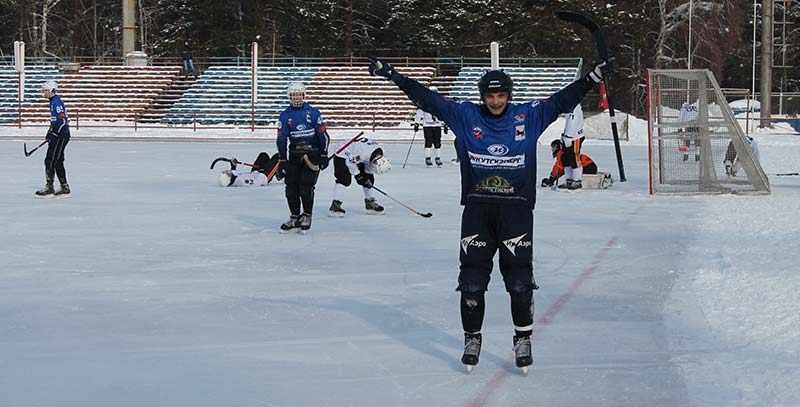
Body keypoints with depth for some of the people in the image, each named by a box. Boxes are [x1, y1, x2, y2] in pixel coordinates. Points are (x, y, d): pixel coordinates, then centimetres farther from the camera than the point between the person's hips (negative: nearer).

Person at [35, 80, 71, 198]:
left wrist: (53, 133, -20)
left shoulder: (56, 102, -16)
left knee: (50, 161, -9)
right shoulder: (54, 102, 16)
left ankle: (49, 188, -7)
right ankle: (64, 188, 17)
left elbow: (62, 120, -23)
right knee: (58, 162, 13)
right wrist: (51, 131, 21)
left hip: (61, 136, -11)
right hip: (59, 136, 11)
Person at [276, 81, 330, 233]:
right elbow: (281, 139, 6)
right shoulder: (285, 115, 6)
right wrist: (282, 160, 1)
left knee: (305, 187, -11)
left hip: (312, 154, -3)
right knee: (291, 187, 0)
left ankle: (307, 216, 7)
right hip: (294, 156, 3)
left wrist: (324, 155, -2)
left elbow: (323, 134, 0)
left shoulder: (313, 112, -1)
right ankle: (295, 217, 14)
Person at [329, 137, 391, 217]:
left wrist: (368, 177, -5)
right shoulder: (364, 153, -40)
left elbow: (369, 163, 3)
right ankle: (335, 206, -24)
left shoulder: (379, 152, -13)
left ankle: (370, 204, 22)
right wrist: (358, 176, -22)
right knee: (345, 179, -24)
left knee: (369, 179, 8)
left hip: (356, 156, 9)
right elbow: (350, 162, -31)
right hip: (342, 156, -9)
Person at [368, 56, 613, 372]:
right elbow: (426, 98, 3)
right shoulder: (465, 116, 4)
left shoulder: (528, 116, 4)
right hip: (477, 208, 1)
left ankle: (523, 339, 15)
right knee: (472, 279, 3)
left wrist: (593, 77, -5)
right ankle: (472, 338, 18)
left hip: (516, 208, -1)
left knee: (519, 279, -1)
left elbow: (562, 100, 4)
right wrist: (391, 74, -2)